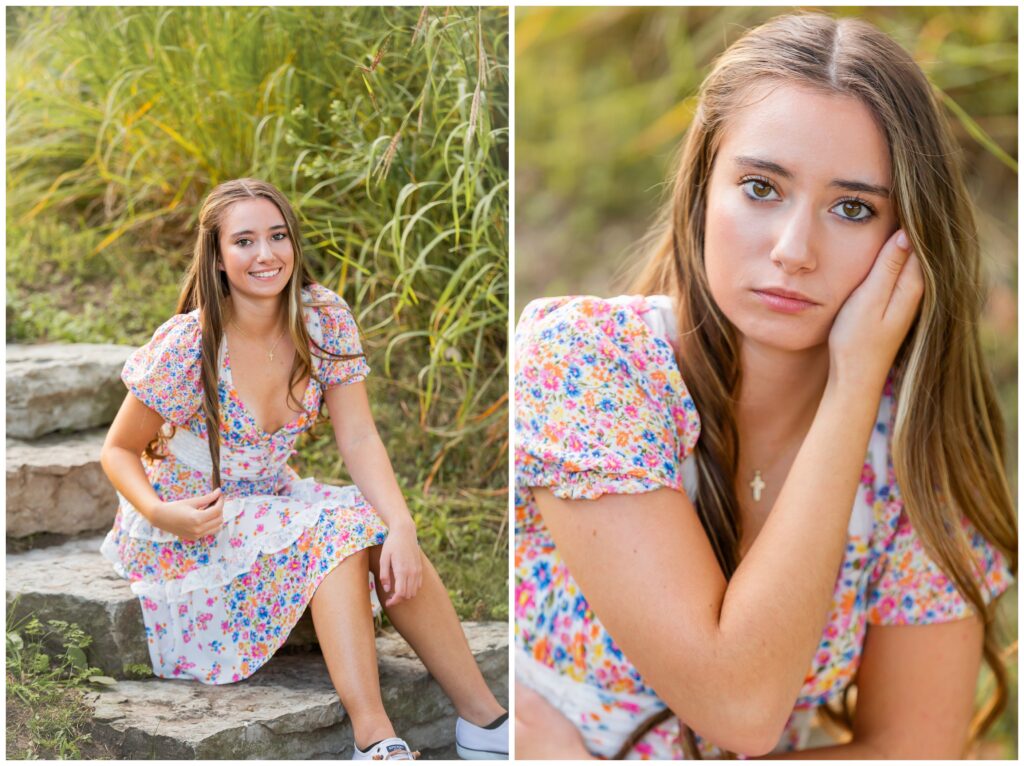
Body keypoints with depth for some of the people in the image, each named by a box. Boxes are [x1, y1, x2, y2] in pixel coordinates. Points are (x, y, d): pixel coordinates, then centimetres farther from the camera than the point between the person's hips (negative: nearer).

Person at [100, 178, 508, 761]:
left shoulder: (324, 319, -9)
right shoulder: (186, 347, -20)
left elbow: (359, 437, -13)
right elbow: (120, 450, -9)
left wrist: (401, 526, -27)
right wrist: (160, 511, -29)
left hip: (272, 501, 5)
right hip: (187, 524, -4)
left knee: (383, 537, -23)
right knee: (340, 528, -29)